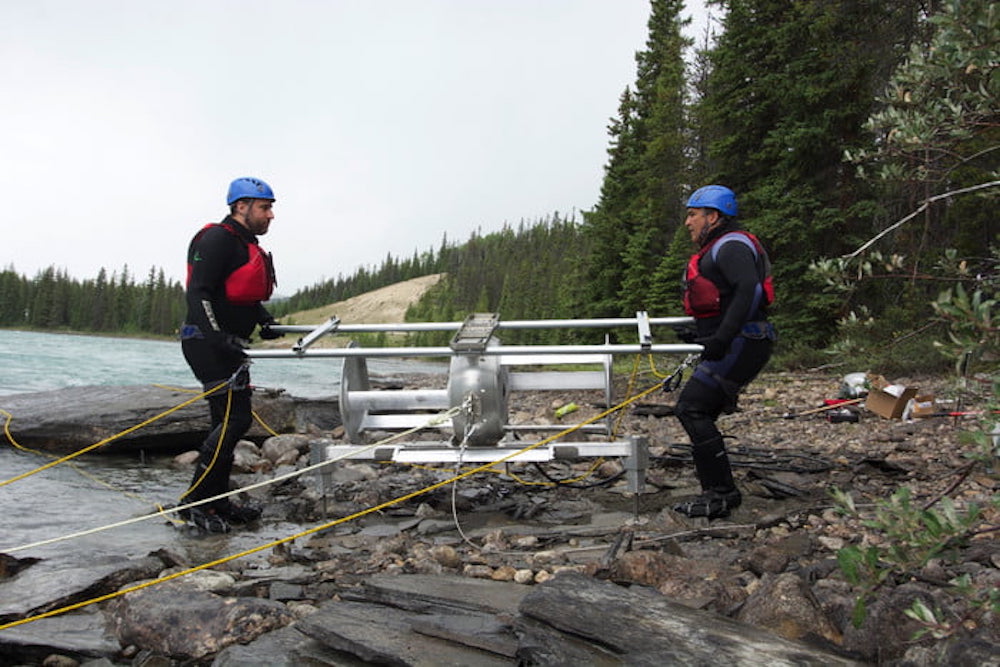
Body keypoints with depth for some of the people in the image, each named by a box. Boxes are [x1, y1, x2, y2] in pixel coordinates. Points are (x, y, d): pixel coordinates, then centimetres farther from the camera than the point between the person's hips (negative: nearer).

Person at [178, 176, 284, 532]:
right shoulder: (217, 239, -12)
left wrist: (264, 320, 12)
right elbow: (199, 292, -21)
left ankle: (218, 501, 20)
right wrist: (217, 337, -31)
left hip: (229, 344, 10)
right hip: (208, 343, -10)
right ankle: (195, 502, -4)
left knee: (228, 422, 11)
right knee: (234, 419, -13)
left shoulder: (248, 245, 19)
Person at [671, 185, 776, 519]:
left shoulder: (731, 246, -10)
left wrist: (722, 337, -30)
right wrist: (701, 334, 21)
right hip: (732, 344, 11)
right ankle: (717, 491, 20)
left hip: (739, 344, -11)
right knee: (692, 411, 12)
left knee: (692, 409, -14)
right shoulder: (716, 250, 23)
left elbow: (749, 290, -25)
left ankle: (722, 494, -8)